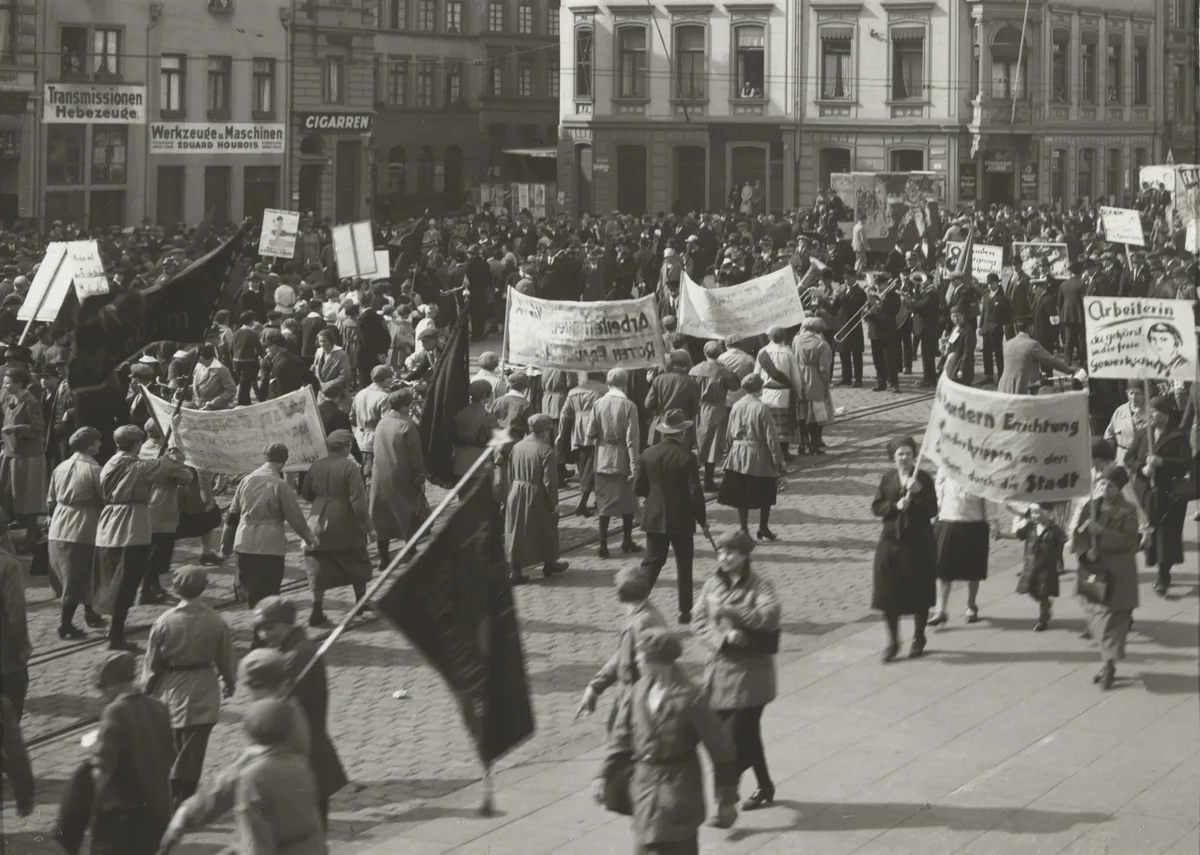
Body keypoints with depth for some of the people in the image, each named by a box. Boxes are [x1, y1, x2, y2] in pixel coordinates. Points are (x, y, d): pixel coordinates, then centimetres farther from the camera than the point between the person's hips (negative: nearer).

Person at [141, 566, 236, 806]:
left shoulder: (165, 622, -13)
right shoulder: (216, 623, -9)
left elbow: (152, 662, -3)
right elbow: (225, 660, 4)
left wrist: (148, 688, 12)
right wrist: (229, 682, 24)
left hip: (171, 690, 0)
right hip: (203, 694, 0)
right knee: (192, 751, 6)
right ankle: (182, 799, 7)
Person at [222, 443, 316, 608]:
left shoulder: (247, 480, 4)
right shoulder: (280, 485, -10)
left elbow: (233, 514, 11)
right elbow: (295, 517, -5)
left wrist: (227, 542, 20)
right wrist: (309, 538, 11)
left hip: (245, 543, 4)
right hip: (270, 545, -4)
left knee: (250, 588, 15)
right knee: (268, 591, 0)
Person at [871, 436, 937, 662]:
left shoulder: (923, 478, -3)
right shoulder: (888, 478, 5)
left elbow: (933, 510, -8)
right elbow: (876, 507, 1)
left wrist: (918, 492, -22)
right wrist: (896, 506, -16)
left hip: (919, 543, -2)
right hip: (891, 542, 2)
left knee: (918, 593, 5)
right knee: (888, 593, 1)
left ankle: (918, 640, 21)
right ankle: (892, 641, 15)